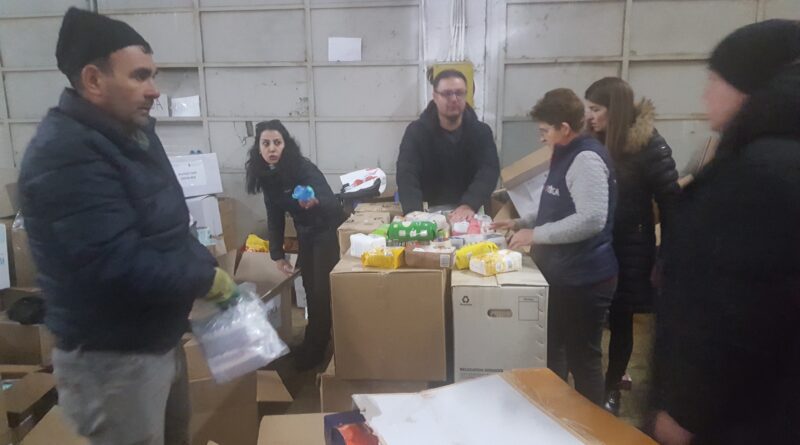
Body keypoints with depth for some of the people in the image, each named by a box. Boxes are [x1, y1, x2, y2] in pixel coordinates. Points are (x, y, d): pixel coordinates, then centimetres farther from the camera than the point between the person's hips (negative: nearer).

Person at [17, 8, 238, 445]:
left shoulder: (133, 133, 8)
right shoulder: (65, 155, -24)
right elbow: (119, 267, -32)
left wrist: (207, 265, -2)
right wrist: (207, 278, -18)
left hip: (160, 338, 9)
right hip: (110, 357, -9)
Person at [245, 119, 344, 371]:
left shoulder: (303, 168, -25)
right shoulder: (266, 175, -5)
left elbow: (330, 201, -35)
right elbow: (275, 215, 1)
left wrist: (315, 202, -58)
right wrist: (277, 253, -1)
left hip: (328, 232, -7)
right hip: (305, 235, 7)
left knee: (324, 290, -1)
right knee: (310, 289, 16)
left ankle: (315, 348, 16)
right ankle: (315, 344, 33)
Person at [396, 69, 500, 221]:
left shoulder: (481, 131, -1)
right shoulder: (416, 131, -5)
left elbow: (489, 171, -16)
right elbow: (406, 174, -18)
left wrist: (470, 204, -36)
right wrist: (414, 214, -37)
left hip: (470, 216, 1)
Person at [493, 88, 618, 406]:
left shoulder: (586, 158, -19)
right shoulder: (566, 155, 13)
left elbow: (592, 219, -29)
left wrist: (536, 235, -22)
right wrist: (521, 223, 11)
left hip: (584, 278, -10)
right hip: (563, 274, 11)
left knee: (582, 359, 5)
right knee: (553, 350, 22)